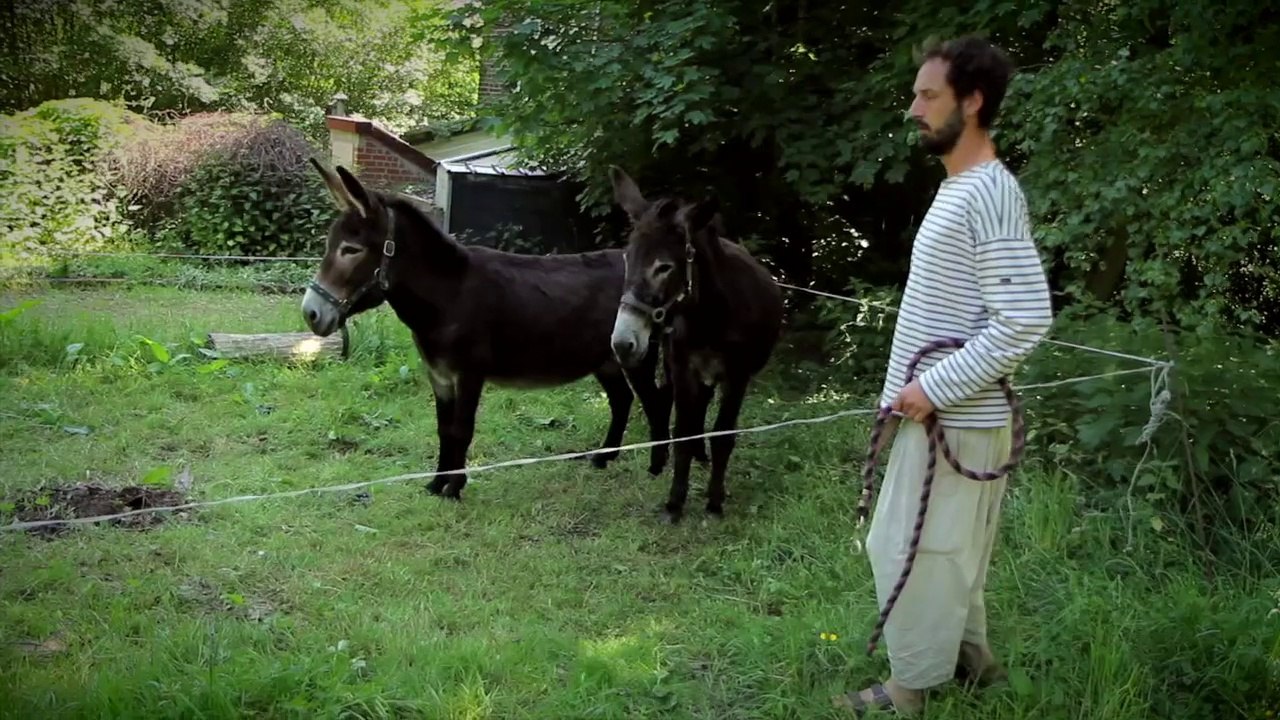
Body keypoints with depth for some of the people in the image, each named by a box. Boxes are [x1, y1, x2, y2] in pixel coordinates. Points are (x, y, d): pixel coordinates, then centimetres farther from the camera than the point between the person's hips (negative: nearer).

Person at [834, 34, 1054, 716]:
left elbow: (1025, 319, -26)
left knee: (910, 550, 1)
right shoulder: (960, 189, 11)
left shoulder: (988, 195, -20)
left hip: (953, 420, -10)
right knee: (943, 550, 20)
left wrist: (934, 387, -22)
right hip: (942, 414, 10)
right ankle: (968, 658, 34)